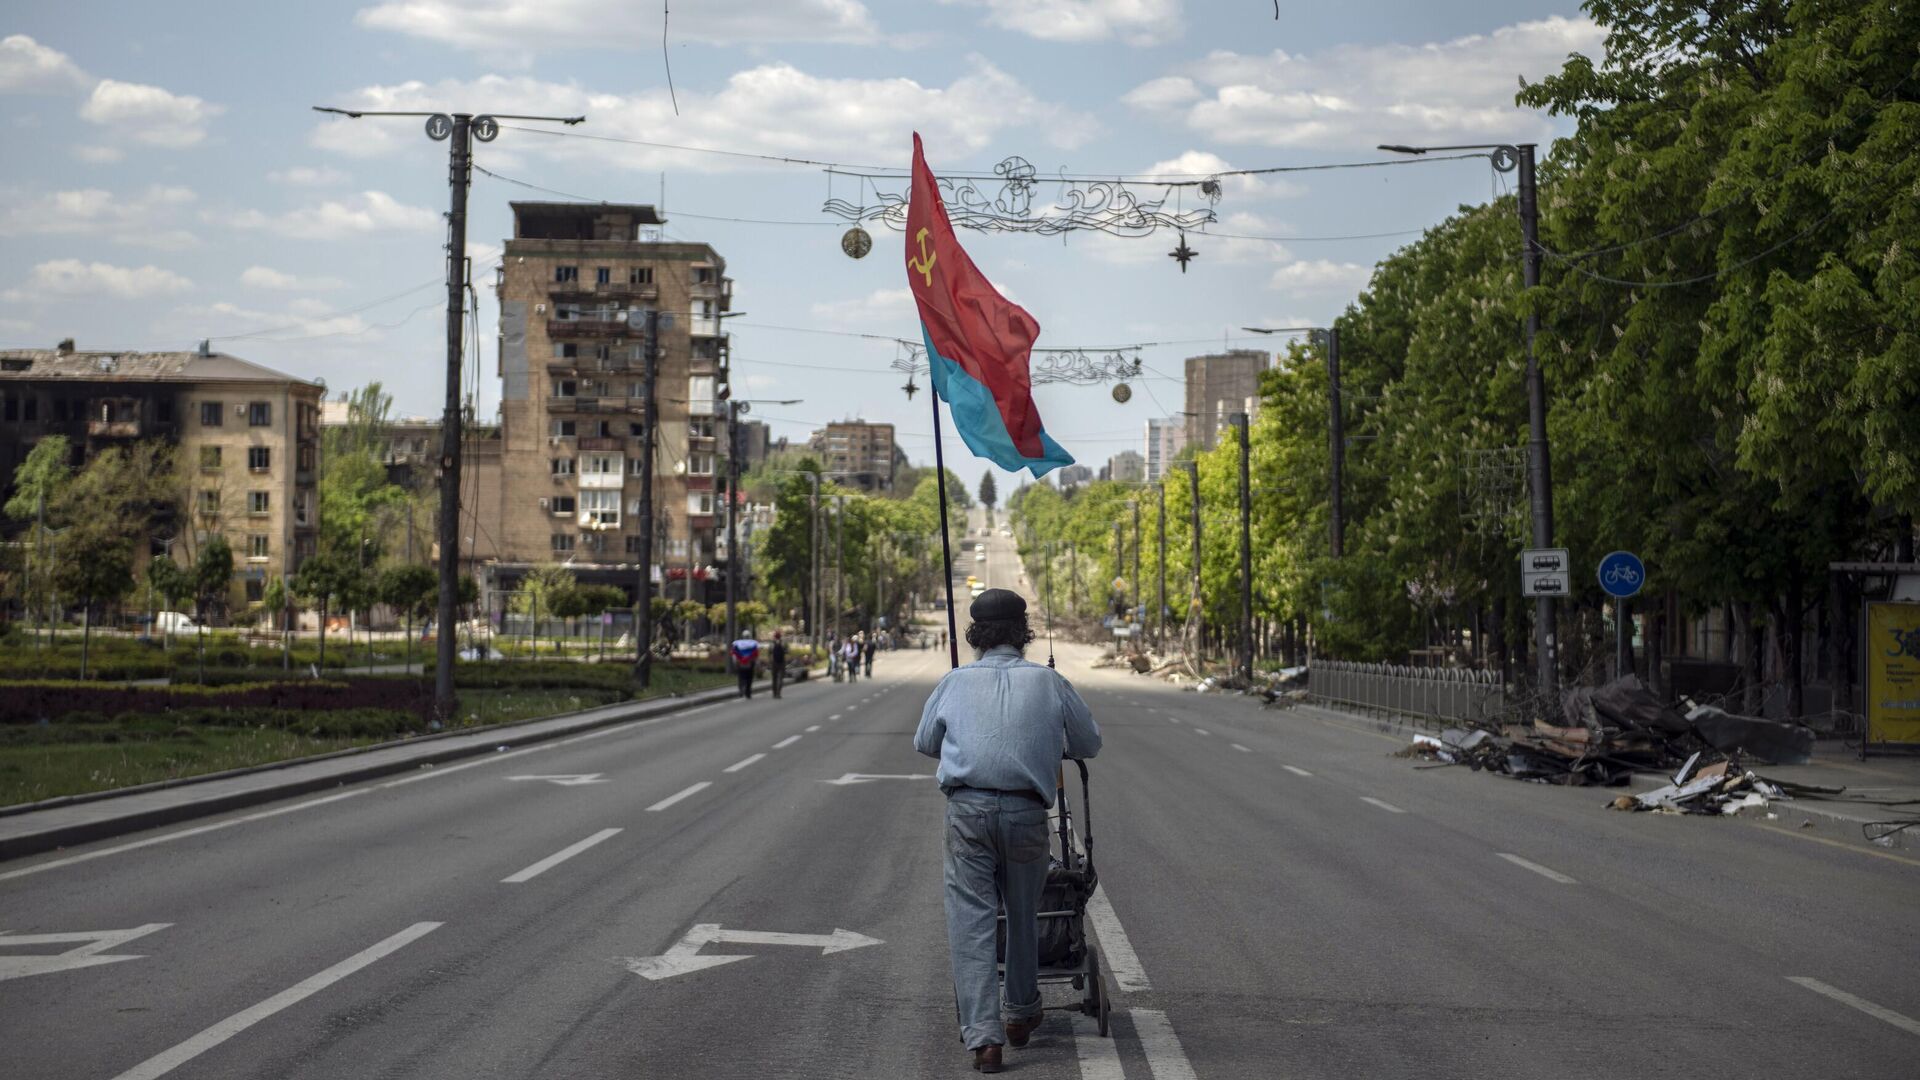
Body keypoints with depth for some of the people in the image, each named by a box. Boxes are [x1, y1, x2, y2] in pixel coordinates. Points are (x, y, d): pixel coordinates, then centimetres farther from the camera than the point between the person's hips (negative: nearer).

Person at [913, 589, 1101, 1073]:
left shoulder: (955, 681, 10)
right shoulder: (1048, 681, 8)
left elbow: (924, 743, 23)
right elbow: (1089, 743, 17)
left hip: (967, 810, -1)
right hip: (1027, 811, 1)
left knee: (970, 921, 1)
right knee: (1022, 914, 19)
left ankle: (982, 1036, -8)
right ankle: (1022, 1015, 35)